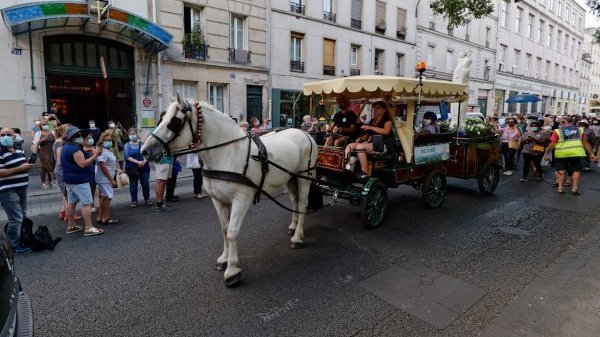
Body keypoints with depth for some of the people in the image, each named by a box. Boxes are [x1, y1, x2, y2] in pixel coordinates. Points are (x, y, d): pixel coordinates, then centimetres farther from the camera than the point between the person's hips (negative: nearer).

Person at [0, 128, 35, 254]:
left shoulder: (19, 150, 10)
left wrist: (28, 165, 0)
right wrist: (20, 168, -25)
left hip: (21, 189, 9)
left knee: (23, 217, 19)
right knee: (16, 219, -7)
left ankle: (21, 238, 34)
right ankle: (14, 246, 5)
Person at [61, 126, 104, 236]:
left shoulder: (65, 147, 12)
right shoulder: (75, 149, -19)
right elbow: (83, 164, -24)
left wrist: (83, 153, 15)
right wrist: (95, 155, -24)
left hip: (69, 179, 11)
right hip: (79, 180, -11)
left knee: (71, 202, 15)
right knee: (87, 203, -9)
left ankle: (71, 226, 23)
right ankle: (88, 228, -9)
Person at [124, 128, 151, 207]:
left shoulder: (142, 143, 6)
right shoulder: (127, 145, 5)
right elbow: (127, 156, -8)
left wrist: (144, 161, -20)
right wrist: (137, 162, -20)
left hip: (144, 167, 0)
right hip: (132, 168, 0)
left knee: (145, 183, 2)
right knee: (133, 185, 6)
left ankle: (147, 199, 17)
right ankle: (134, 201, 17)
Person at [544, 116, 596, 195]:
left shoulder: (558, 131, -2)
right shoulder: (579, 130, 9)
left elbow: (552, 144, -7)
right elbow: (586, 143, 9)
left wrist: (547, 153, 2)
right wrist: (591, 153, 14)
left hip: (561, 154, -2)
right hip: (576, 153, 2)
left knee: (561, 170, 9)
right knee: (576, 170, 11)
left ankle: (560, 187, 9)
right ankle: (575, 188, 8)